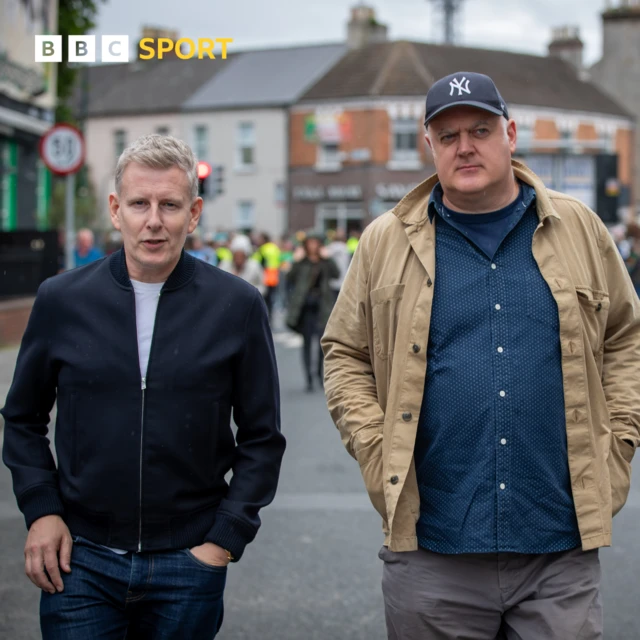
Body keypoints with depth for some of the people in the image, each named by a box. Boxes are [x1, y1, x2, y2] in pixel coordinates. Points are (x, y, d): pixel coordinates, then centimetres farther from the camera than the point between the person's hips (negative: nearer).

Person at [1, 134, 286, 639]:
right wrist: (41, 509, 0)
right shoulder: (61, 299, -1)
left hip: (189, 563, 0)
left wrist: (226, 537, -4)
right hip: (81, 559, 1)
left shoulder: (239, 306, -4)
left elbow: (262, 439, 1)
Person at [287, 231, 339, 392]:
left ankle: (320, 371, 19)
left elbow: (336, 274, -10)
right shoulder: (301, 261, 3)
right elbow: (291, 278, -9)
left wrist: (327, 258, -14)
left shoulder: (325, 261, 7)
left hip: (322, 306, 1)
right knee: (307, 341, 2)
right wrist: (296, 262, -16)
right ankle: (309, 378, 6)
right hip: (305, 306, -1)